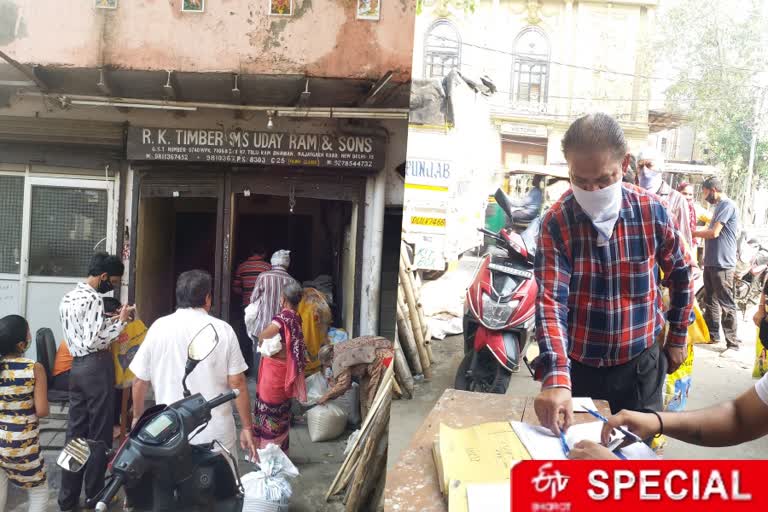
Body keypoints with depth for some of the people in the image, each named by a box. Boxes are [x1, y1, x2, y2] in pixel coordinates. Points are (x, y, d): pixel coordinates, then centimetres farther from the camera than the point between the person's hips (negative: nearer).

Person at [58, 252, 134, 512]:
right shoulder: (94, 299, -17)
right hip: (96, 367, -9)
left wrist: (111, 319, 15)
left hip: (77, 366, 9)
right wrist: (121, 321, -13)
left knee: (75, 431, 13)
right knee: (99, 433, 3)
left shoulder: (68, 298, 12)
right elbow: (94, 341, -23)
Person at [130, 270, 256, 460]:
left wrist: (137, 417, 21)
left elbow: (140, 381, 5)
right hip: (216, 433, -1)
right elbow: (237, 383, -5)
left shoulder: (158, 327, -1)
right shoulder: (223, 330, -5)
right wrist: (246, 427, 4)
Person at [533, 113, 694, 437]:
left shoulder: (652, 211, -10)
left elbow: (680, 274, 7)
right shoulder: (556, 222, -16)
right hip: (579, 366, -1)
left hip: (640, 364, 1)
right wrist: (555, 377, -36)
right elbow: (551, 301, -25)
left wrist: (678, 337, 12)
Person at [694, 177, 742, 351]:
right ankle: (712, 335, 26)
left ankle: (733, 343, -1)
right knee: (711, 300, 16)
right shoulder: (720, 206, 18)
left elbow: (714, 233, -18)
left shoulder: (727, 205, -13)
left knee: (725, 304, -6)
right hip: (711, 262, 10)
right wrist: (696, 232, 6)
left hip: (722, 263, -10)